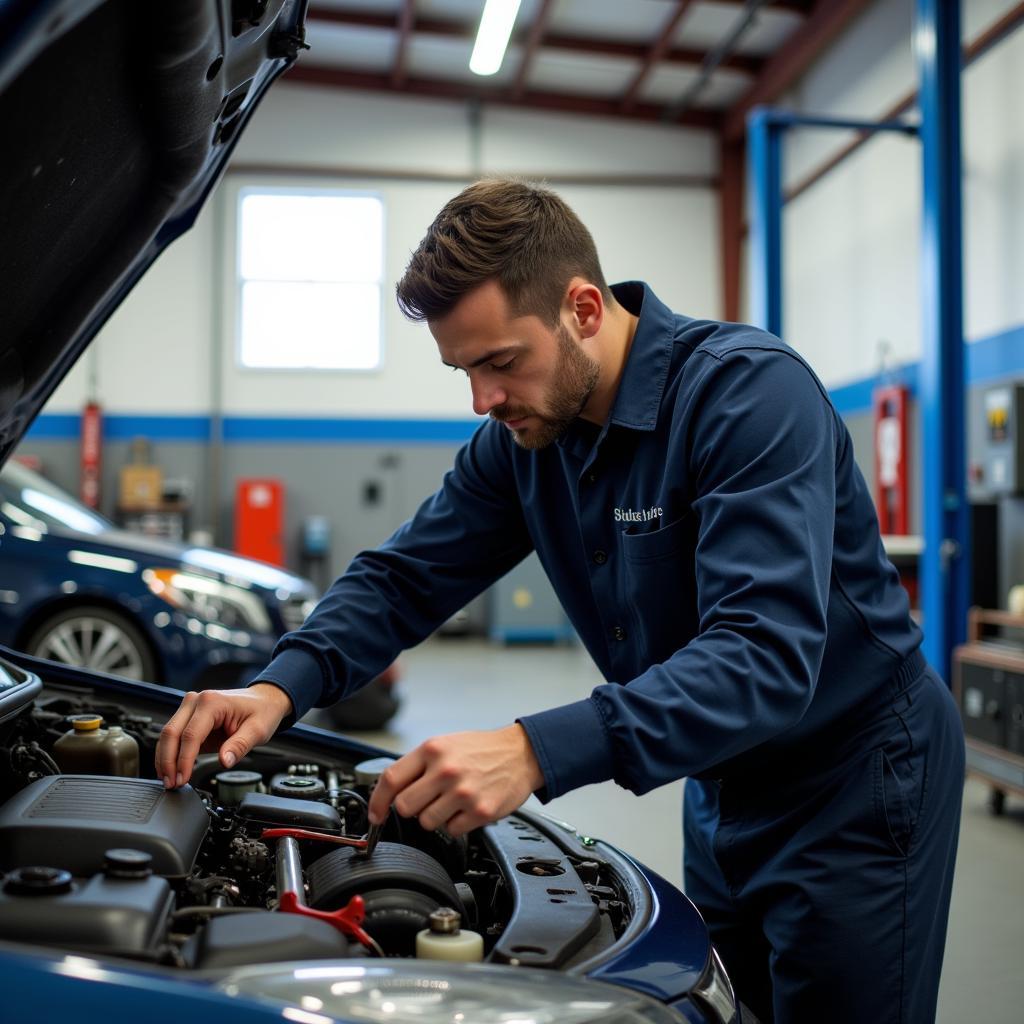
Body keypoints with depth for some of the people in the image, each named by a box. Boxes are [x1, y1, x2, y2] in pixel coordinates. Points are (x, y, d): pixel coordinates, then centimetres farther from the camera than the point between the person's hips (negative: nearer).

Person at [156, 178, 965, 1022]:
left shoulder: (751, 390, -27)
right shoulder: (520, 438, -4)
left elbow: (768, 656, -37)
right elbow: (405, 578, 0)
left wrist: (538, 753, -47)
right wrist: (281, 688, -19)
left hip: (852, 780, -7)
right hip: (724, 786, 7)